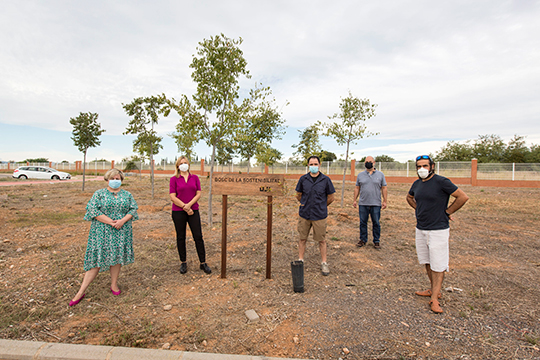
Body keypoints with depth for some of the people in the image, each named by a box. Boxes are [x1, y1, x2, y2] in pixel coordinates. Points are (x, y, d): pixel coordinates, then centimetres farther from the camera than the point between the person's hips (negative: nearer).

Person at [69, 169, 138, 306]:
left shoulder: (127, 195, 9)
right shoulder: (99, 194, 3)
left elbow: (133, 210, 3)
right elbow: (93, 210, -8)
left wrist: (122, 221, -14)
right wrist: (111, 222, -15)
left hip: (121, 232, 2)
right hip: (102, 232, -2)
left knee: (117, 257, 8)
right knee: (96, 260, -1)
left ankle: (114, 284, 24)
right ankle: (81, 291, 9)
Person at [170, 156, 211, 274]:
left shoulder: (195, 178, 7)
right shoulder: (174, 179, 1)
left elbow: (198, 194, 1)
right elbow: (172, 197, -6)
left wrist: (189, 205, -13)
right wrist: (185, 207, -12)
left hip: (193, 210, 1)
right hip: (178, 212, -1)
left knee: (198, 237, 1)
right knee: (181, 237, 8)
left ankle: (203, 263, 11)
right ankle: (183, 263, 24)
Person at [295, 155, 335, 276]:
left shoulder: (326, 180, -4)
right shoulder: (303, 179, 0)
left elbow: (331, 198, 3)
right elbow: (298, 195, 12)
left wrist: (320, 206, 10)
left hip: (319, 216, -2)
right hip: (304, 215, 2)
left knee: (322, 240, 9)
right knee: (302, 239, 11)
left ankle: (324, 263, 24)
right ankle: (300, 261, 25)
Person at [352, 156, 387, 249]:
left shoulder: (380, 175, 5)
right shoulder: (360, 175, 9)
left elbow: (384, 188, 5)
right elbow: (357, 188, 11)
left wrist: (384, 201, -2)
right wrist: (355, 200, 6)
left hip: (376, 204, -1)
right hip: (362, 204, 1)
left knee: (376, 223, 6)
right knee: (363, 223, 9)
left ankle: (376, 241, 19)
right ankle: (363, 240, 22)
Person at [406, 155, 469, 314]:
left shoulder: (441, 182, -13)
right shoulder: (417, 184, 7)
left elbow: (463, 197, -12)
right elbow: (409, 197, 27)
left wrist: (447, 212, -9)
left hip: (438, 230, -7)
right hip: (420, 229, 7)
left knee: (438, 265, 0)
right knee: (427, 262, 16)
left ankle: (434, 298, 7)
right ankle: (434, 290, 32)